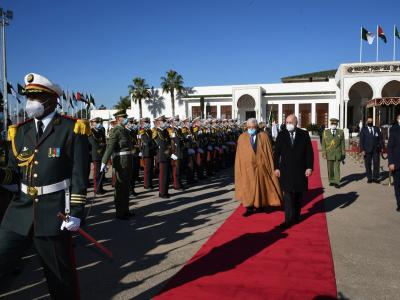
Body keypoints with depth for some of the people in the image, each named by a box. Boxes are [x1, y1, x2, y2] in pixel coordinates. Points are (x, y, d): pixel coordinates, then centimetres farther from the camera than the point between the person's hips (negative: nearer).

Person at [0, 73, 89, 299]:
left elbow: (79, 175, -9)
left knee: (61, 276, 10)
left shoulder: (72, 129, -5)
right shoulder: (20, 131, 11)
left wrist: (76, 212, -14)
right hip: (20, 211, 5)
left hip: (54, 213, -4)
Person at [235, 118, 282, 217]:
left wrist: (270, 167, -5)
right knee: (248, 187, 2)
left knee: (261, 186, 14)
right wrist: (239, 168, -2)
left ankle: (259, 205, 33)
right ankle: (249, 208, 12)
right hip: (247, 167, 0)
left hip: (261, 166, 0)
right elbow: (239, 154, 0)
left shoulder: (264, 136, -4)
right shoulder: (242, 138, -2)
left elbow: (269, 152, -3)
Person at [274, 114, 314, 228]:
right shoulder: (281, 135, 2)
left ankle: (296, 216, 24)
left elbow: (309, 152, 1)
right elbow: (276, 152, 3)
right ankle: (288, 220, -4)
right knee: (288, 195, -5)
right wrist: (276, 167, -1)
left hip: (300, 170, 1)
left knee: (298, 195, 10)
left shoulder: (304, 134, 1)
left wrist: (309, 167, -6)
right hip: (286, 170, -1)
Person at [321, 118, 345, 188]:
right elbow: (323, 144, 1)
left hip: (338, 154, -1)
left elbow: (342, 144, 2)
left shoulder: (341, 132, 2)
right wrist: (324, 153, -6)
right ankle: (331, 181, 22)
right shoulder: (325, 132, 2)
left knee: (337, 168, -3)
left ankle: (337, 183, -1)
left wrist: (343, 155, 1)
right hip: (329, 154, 1)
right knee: (330, 169, 9)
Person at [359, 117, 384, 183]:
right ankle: (369, 178, 9)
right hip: (367, 150, -2)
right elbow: (361, 141, -1)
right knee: (368, 165, 2)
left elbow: (380, 138, 11)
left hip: (376, 150, 2)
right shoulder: (363, 130, 4)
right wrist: (362, 150, -9)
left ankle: (375, 178, 7)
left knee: (376, 164, -1)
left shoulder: (377, 129, 12)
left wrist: (382, 147, 3)